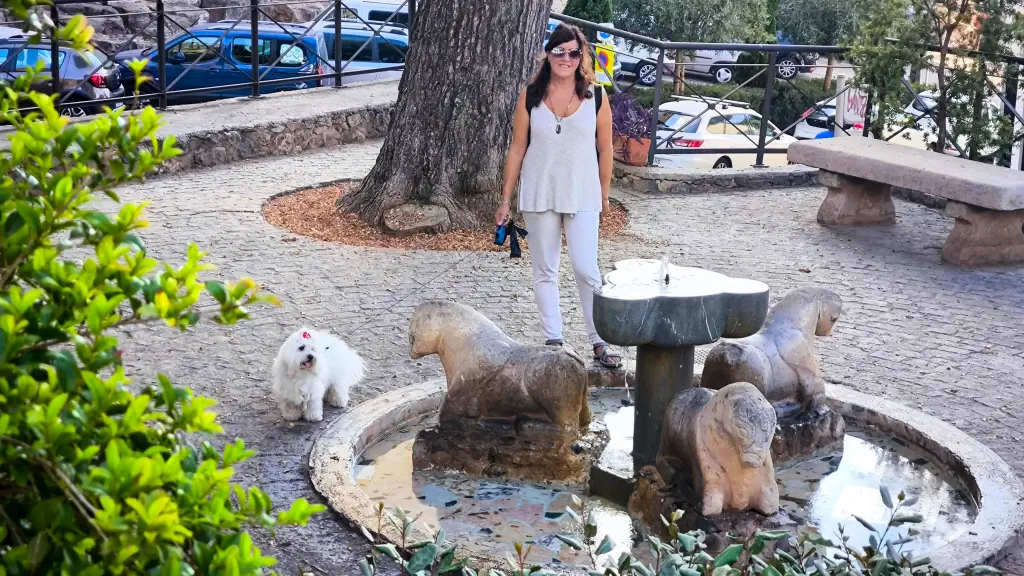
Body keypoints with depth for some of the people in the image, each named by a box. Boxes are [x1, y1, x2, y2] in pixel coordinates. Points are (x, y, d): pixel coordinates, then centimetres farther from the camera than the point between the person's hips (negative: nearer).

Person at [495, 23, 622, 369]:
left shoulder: (596, 97, -1)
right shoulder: (531, 96, 1)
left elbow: (604, 149, 6)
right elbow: (517, 149, 4)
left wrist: (604, 195, 9)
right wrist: (506, 200, 4)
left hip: (582, 197, -1)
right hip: (539, 196, 2)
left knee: (586, 269, -8)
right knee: (544, 272, 7)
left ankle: (600, 343, 2)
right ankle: (553, 341, 17)